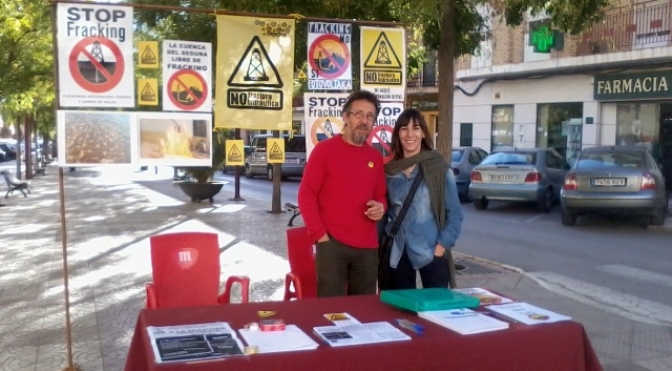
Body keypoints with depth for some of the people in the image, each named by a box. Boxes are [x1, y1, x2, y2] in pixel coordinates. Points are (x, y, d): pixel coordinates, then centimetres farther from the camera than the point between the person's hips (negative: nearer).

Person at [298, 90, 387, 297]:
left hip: (367, 247, 5)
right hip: (332, 243, -5)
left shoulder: (376, 157, 13)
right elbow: (306, 193, -5)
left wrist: (381, 207, -2)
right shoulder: (324, 149, -2)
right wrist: (320, 234, -10)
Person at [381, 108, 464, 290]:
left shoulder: (439, 169, -4)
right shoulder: (389, 171, 5)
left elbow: (455, 214, -2)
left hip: (430, 253, -3)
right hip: (397, 253, 3)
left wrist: (441, 246, -9)